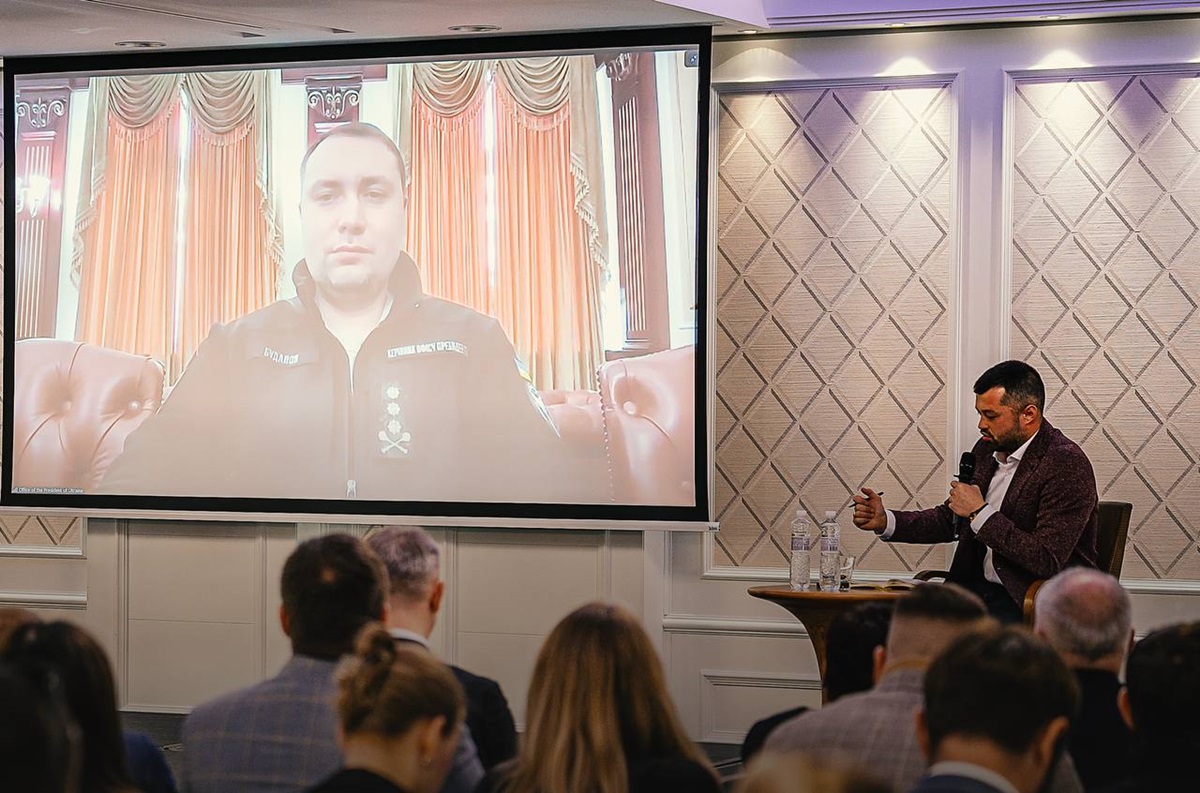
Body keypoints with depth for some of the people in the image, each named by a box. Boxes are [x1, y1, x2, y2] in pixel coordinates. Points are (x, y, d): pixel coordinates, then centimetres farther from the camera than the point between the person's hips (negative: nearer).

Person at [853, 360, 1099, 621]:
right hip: (977, 588, 8)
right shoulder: (986, 449, 10)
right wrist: (885, 521, 7)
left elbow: (1048, 562, -22)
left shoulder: (1067, 464, -15)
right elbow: (950, 520, 23)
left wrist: (979, 513, -17)